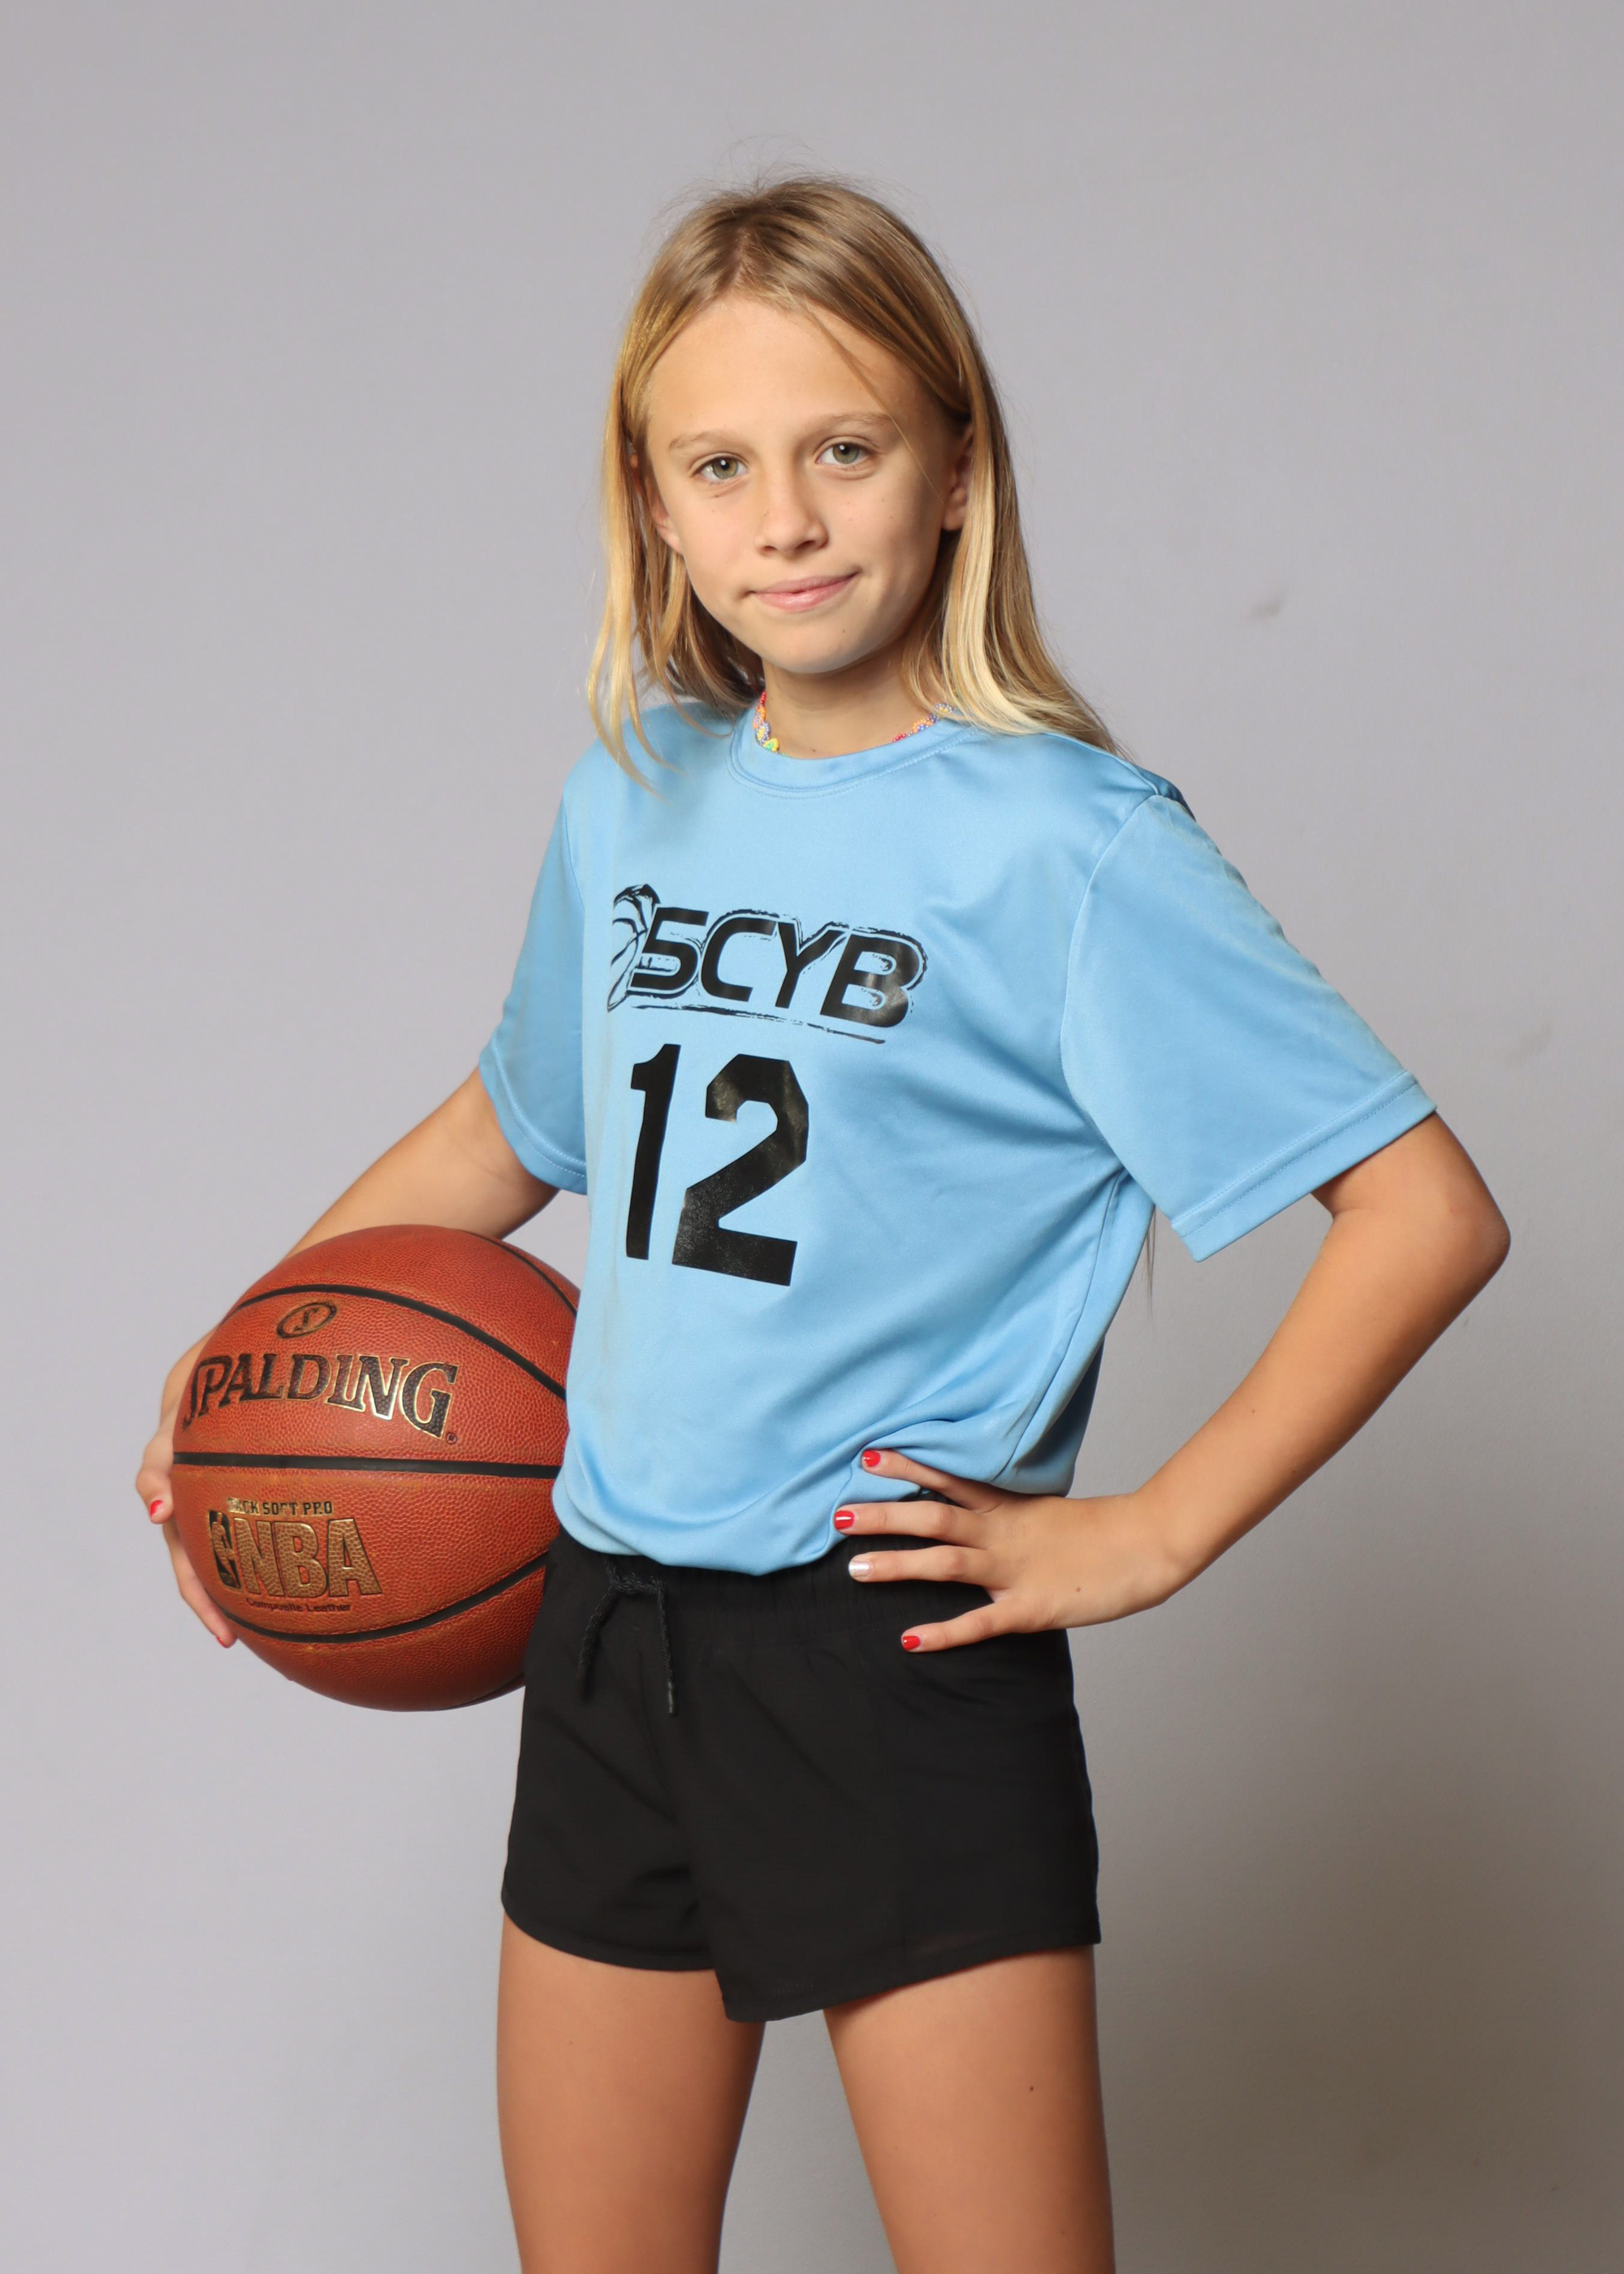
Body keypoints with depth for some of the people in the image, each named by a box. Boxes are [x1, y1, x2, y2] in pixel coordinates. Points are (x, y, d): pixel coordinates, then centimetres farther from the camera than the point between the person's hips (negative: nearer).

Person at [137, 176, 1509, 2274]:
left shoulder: (1062, 844, -12)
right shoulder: (634, 798, 7)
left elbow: (1427, 1212, -15)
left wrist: (1149, 1539, -14)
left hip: (900, 1649, -5)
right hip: (611, 1635, 6)